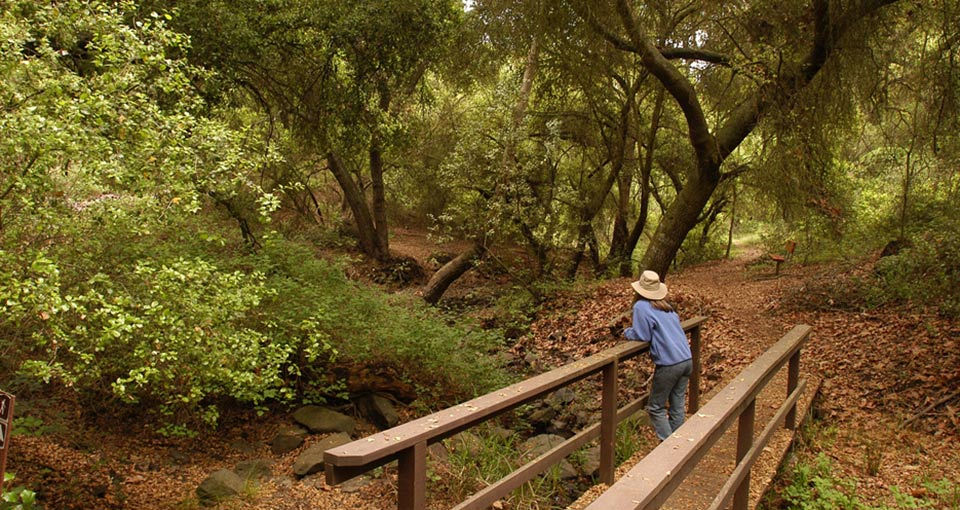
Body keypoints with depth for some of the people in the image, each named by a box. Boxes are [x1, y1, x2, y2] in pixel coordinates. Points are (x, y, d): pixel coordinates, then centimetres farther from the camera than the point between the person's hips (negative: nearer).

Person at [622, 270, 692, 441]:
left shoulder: (641, 306, -7)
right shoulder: (667, 306, 15)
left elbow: (642, 336, -9)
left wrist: (627, 332, 10)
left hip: (669, 364, -7)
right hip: (687, 360, 7)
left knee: (656, 408, 7)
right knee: (678, 406, 14)